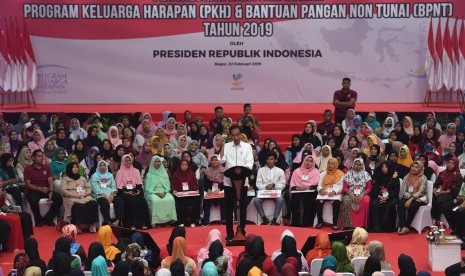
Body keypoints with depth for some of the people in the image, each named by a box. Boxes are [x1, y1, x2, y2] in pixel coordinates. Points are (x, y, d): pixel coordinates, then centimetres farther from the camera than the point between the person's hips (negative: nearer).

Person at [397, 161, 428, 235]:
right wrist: (410, 198, -17)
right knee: (400, 205, -28)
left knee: (412, 206, -35)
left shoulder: (423, 178, -5)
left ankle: (406, 226, -28)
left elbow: (420, 192, -16)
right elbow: (404, 191, 1)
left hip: (420, 198, -4)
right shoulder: (406, 177, 8)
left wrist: (411, 199, -27)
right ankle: (402, 226, -35)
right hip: (408, 197, 4)